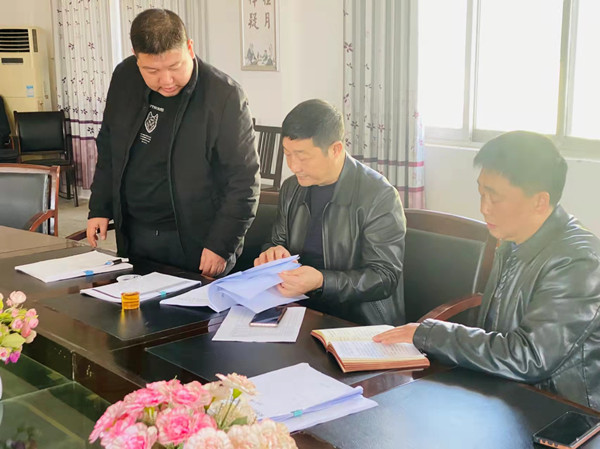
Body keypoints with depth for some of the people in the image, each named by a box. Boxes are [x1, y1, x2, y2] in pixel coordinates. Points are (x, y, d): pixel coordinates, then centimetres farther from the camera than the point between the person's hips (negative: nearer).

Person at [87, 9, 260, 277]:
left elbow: (244, 181, -13)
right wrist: (99, 209, 8)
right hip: (133, 238, 5)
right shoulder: (124, 78, 0)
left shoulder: (225, 97, -17)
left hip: (197, 243, -5)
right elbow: (108, 148, 13)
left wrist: (221, 245, -16)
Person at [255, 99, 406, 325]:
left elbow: (385, 277, -13)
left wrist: (321, 282, -27)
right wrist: (273, 256, -3)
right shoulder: (291, 189, 11)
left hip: (360, 324, -5)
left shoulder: (380, 196, -10)